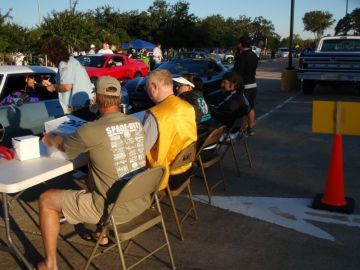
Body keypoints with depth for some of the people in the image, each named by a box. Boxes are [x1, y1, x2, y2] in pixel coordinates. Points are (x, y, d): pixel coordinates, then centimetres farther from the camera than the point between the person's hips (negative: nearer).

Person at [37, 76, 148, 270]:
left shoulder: (90, 131, -17)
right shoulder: (136, 122, -1)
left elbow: (63, 147, 5)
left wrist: (50, 139, 26)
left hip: (115, 210, -6)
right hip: (141, 202, 7)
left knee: (46, 200, 10)